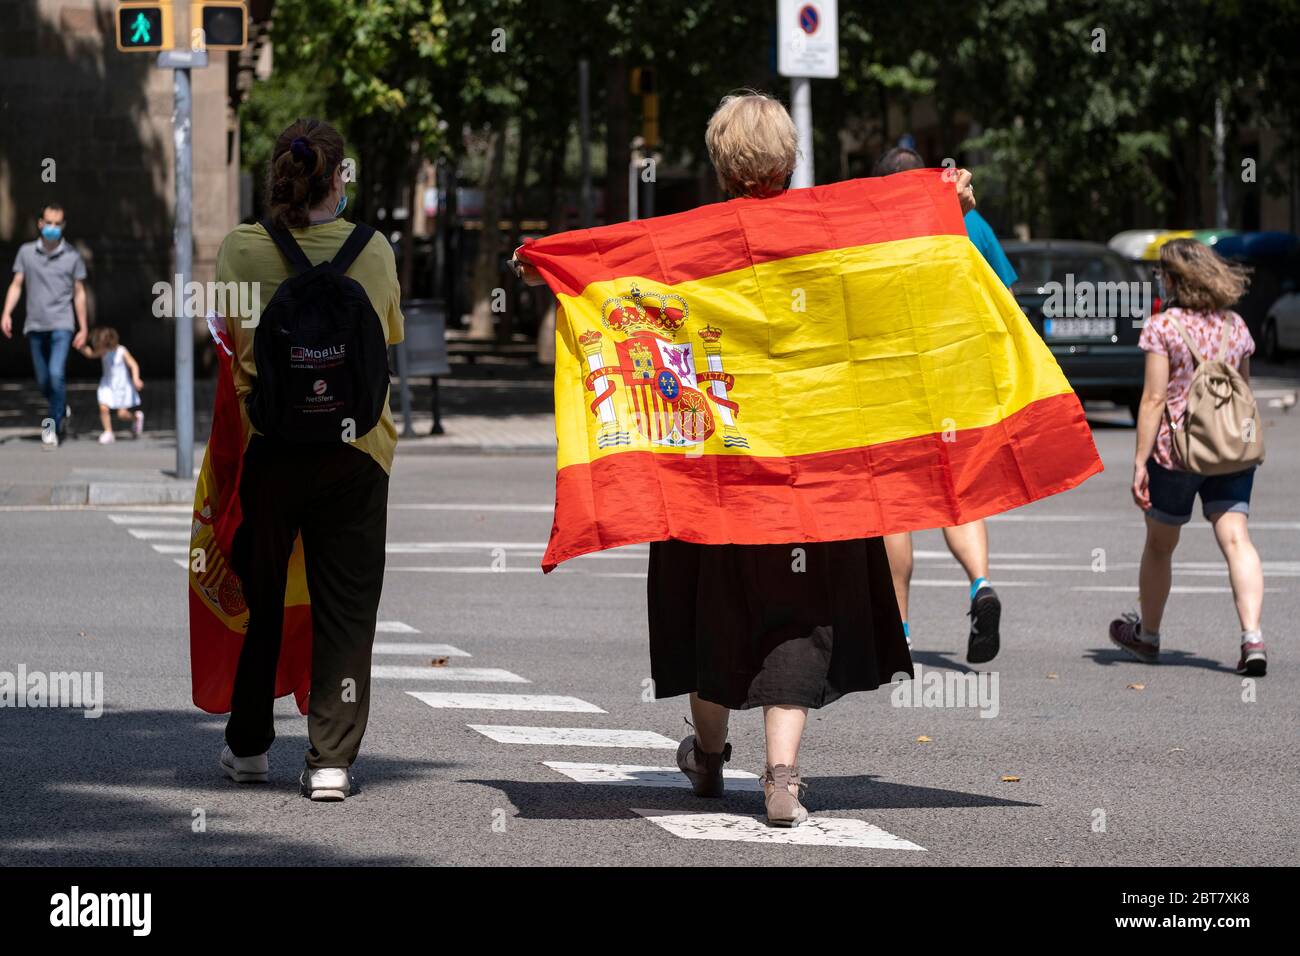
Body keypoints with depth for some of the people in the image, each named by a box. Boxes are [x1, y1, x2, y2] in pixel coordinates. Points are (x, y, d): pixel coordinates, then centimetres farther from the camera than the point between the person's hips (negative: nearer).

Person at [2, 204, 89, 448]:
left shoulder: (72, 256, 1)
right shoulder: (26, 252, 5)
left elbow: (79, 293, 5)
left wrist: (83, 329, 5)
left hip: (61, 325, -3)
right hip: (35, 326, 3)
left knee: (56, 374, -19)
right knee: (43, 382, 10)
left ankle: (53, 427, -10)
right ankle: (62, 411, 38)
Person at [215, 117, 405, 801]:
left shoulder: (239, 249, -6)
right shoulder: (374, 251, -3)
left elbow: (233, 344, -4)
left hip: (267, 442, 0)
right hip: (356, 444, 0)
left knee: (257, 596, 16)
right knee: (345, 604, 4)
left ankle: (248, 746, 25)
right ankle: (332, 758, -2)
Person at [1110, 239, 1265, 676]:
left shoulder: (1162, 326, -8)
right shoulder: (1236, 326, 7)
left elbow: (1154, 399, -12)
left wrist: (1140, 462, -11)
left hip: (1175, 451, -3)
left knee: (1159, 545, 15)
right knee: (1235, 538, -5)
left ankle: (1148, 635, 33)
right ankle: (1252, 637, -23)